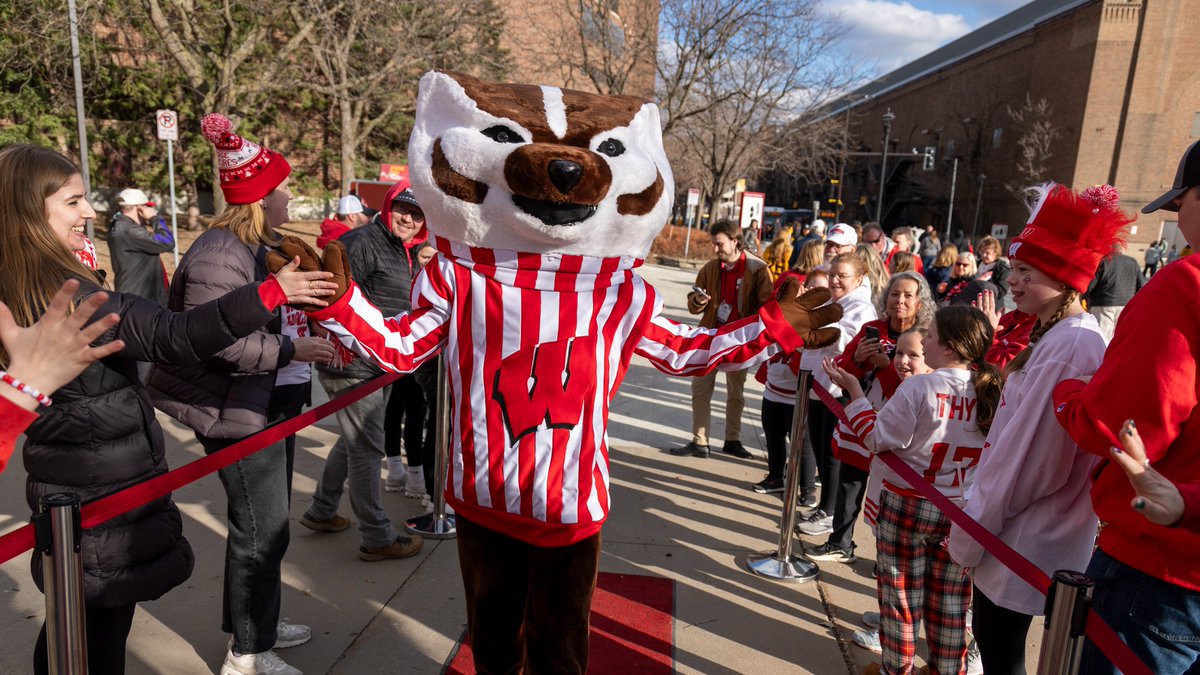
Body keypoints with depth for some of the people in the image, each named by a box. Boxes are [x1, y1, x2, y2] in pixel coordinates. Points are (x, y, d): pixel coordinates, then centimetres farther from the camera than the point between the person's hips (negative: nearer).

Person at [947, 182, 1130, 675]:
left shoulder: (1068, 349, -24)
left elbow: (1027, 462, -24)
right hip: (1016, 536, 9)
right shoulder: (1059, 337, 8)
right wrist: (977, 524, 16)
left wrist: (968, 536, -13)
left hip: (1025, 543, -9)